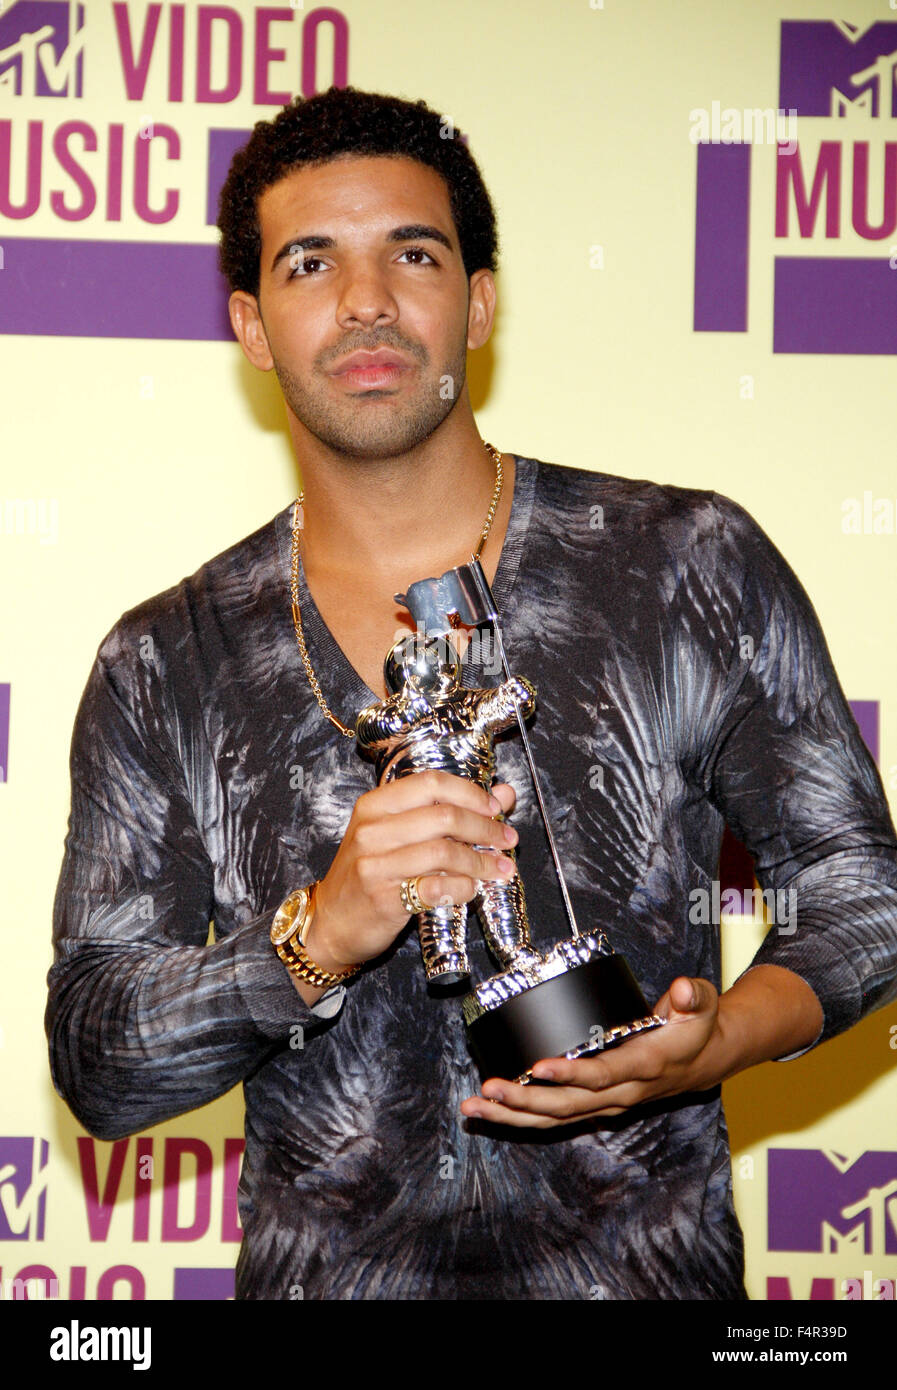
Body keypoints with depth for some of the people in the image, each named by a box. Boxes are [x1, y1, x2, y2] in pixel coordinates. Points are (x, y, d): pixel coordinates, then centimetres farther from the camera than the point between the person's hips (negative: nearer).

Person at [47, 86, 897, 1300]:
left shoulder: (694, 568, -5)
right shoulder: (161, 671, -2)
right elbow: (96, 1066, -6)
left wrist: (722, 1039, -19)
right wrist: (317, 936, -23)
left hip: (648, 1266, -1)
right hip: (321, 1270, 1)